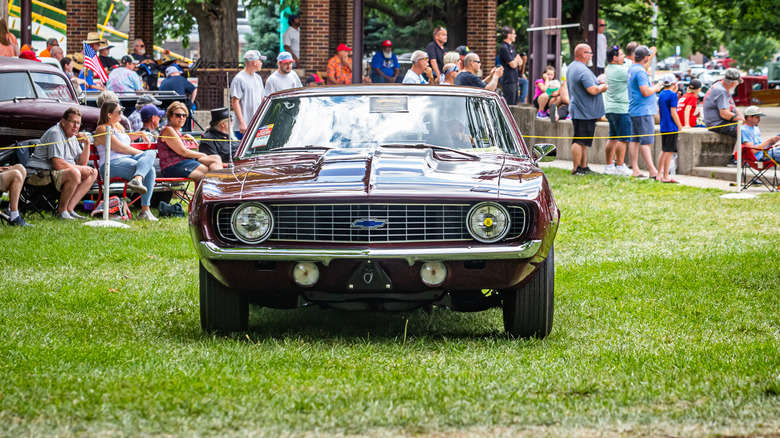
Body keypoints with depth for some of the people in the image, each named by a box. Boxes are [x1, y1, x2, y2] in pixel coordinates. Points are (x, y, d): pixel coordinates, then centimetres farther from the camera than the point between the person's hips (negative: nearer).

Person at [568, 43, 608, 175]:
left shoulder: (571, 68, 15)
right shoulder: (583, 71, -20)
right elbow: (593, 90, -27)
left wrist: (597, 85, 17)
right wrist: (602, 88, -7)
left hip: (577, 109, 11)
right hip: (585, 112, -11)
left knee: (583, 141, 16)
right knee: (580, 141, -8)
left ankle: (583, 166, 22)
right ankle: (576, 169, -6)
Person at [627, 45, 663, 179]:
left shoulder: (632, 69, 14)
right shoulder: (640, 71, -17)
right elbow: (645, 92, -22)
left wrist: (653, 86, 16)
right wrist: (656, 88, -5)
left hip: (634, 111, 10)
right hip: (643, 111, -10)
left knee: (634, 140, 9)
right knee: (646, 142, -10)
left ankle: (635, 170, 12)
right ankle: (653, 171, -12)